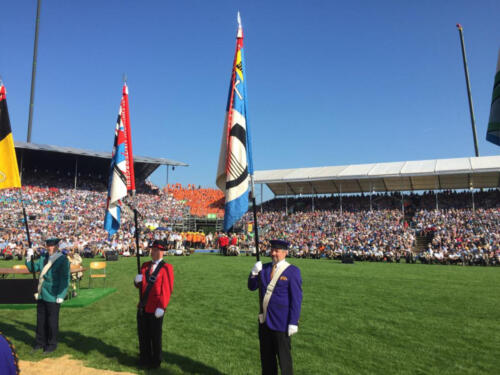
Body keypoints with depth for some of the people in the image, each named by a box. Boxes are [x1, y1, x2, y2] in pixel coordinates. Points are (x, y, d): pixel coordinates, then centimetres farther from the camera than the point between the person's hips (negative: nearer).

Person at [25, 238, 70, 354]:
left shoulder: (63, 260, -14)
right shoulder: (44, 257, 7)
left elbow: (65, 279, -15)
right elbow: (34, 268, 9)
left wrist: (61, 295, -17)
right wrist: (29, 258, -7)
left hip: (53, 296, -6)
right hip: (41, 295, 6)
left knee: (52, 321, 6)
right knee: (41, 319, 17)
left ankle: (51, 344, 22)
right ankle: (40, 342, 34)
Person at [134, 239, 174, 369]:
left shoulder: (166, 268, -11)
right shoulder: (145, 265, 8)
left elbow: (167, 289, -15)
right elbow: (139, 284, 14)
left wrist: (161, 307, -19)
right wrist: (138, 281, -10)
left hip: (155, 309, -6)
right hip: (142, 308, 6)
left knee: (155, 336, 9)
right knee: (143, 335, 16)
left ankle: (155, 362, 27)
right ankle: (144, 359, 34)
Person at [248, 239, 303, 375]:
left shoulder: (292, 271, -10)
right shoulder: (265, 268, 6)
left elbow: (296, 299, -12)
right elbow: (252, 287, 9)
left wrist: (293, 323, -15)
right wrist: (254, 273, -10)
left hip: (281, 323, -5)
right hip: (265, 321, 6)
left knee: (284, 357, 8)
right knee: (266, 356, 17)